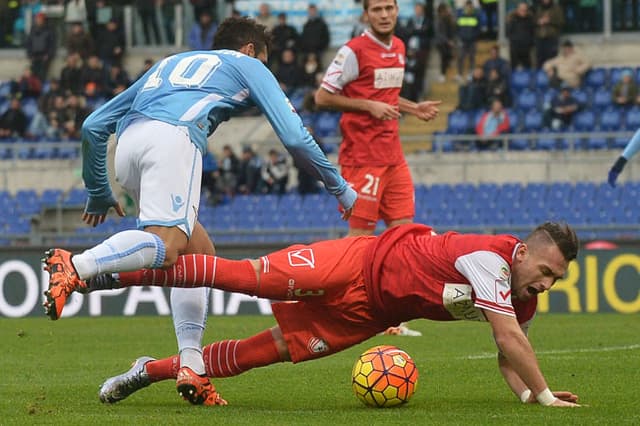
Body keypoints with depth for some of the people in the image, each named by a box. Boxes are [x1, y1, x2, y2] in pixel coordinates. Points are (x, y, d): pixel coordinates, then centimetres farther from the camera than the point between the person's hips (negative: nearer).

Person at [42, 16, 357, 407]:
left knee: (200, 253, 13)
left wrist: (98, 191, 46)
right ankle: (74, 268, -47)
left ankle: (192, 366, -1)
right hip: (174, 136, -6)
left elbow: (94, 126, 37)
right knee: (165, 246, -23)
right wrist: (340, 188, 29)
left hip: (128, 141, 6)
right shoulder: (248, 67, 27)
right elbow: (294, 137, 18)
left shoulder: (168, 64, 41)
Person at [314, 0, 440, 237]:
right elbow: (323, 97, -11)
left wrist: (414, 109, 13)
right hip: (363, 154, -7)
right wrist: (369, 106, -16)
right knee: (361, 232, -8)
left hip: (393, 154, 7)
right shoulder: (354, 51, -11)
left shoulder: (398, 47, 13)